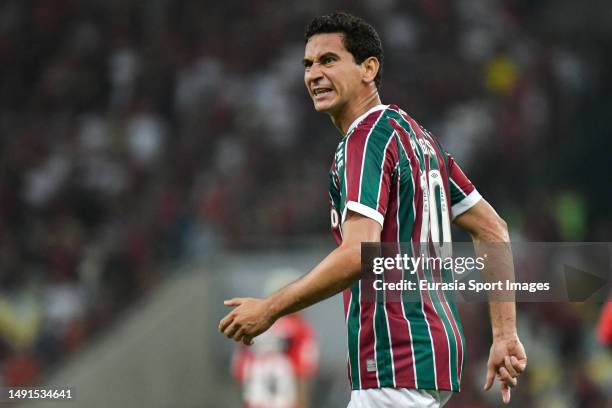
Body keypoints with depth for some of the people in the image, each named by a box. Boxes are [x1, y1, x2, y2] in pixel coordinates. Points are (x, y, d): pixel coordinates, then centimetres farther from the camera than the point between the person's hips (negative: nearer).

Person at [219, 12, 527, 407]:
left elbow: (358, 254, -25)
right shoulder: (414, 134, 17)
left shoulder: (366, 139, -12)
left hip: (398, 365, -10)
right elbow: (493, 229, 19)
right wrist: (505, 335, 17)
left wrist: (269, 309, -17)